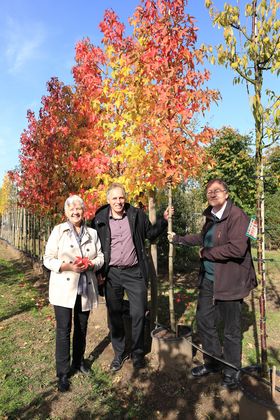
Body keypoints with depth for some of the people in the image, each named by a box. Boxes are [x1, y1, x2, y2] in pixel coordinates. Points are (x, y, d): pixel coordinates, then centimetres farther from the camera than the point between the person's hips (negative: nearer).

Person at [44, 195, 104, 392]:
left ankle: (79, 362, 37)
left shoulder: (92, 233, 5)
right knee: (64, 330, 0)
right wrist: (68, 266, -21)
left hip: (86, 289, 3)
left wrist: (91, 264, -15)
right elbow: (48, 259, -5)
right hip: (64, 288, -3)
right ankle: (63, 373, 16)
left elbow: (101, 257, 6)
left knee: (82, 328, 16)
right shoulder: (58, 230, -3)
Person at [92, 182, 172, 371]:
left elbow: (151, 233, 11)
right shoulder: (100, 220, -3)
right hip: (112, 274, 1)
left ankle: (137, 353, 29)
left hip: (135, 272, 0)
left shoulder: (137, 215, -1)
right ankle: (119, 353, 33)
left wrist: (164, 220, -3)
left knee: (138, 314, 8)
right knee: (114, 315, 13)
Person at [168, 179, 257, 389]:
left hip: (229, 281, -8)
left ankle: (231, 371, 34)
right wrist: (179, 239, 31)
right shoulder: (211, 216, 9)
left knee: (231, 330, 10)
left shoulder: (237, 215, -18)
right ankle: (212, 362, 40)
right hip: (208, 279, 8)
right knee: (204, 321, 17)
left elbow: (237, 248, -28)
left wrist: (206, 253, -16)